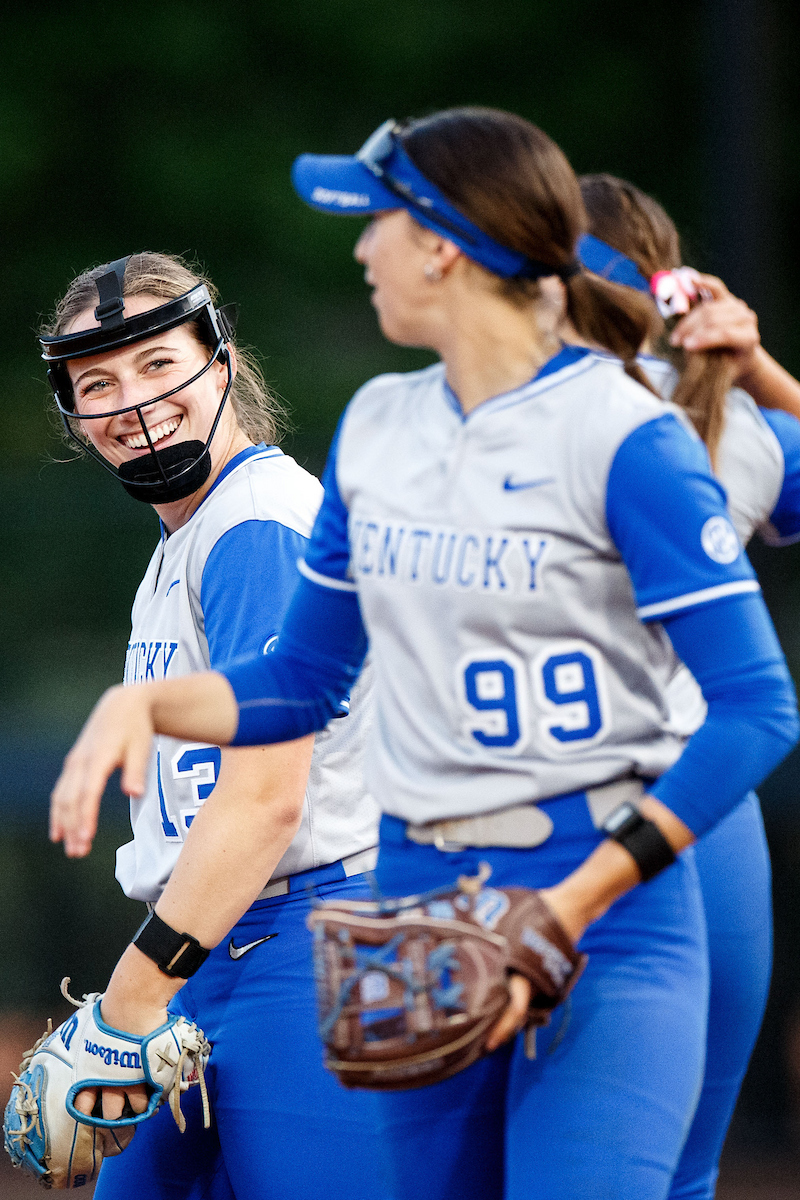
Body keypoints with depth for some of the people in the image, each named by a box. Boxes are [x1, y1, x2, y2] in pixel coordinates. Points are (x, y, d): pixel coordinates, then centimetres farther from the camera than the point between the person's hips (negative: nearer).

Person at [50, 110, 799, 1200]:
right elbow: (306, 680, 20)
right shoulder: (377, 428, 11)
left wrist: (572, 906, -19)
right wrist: (142, 702, 1)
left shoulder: (624, 438, -11)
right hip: (419, 905, 7)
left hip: (609, 915, -6)